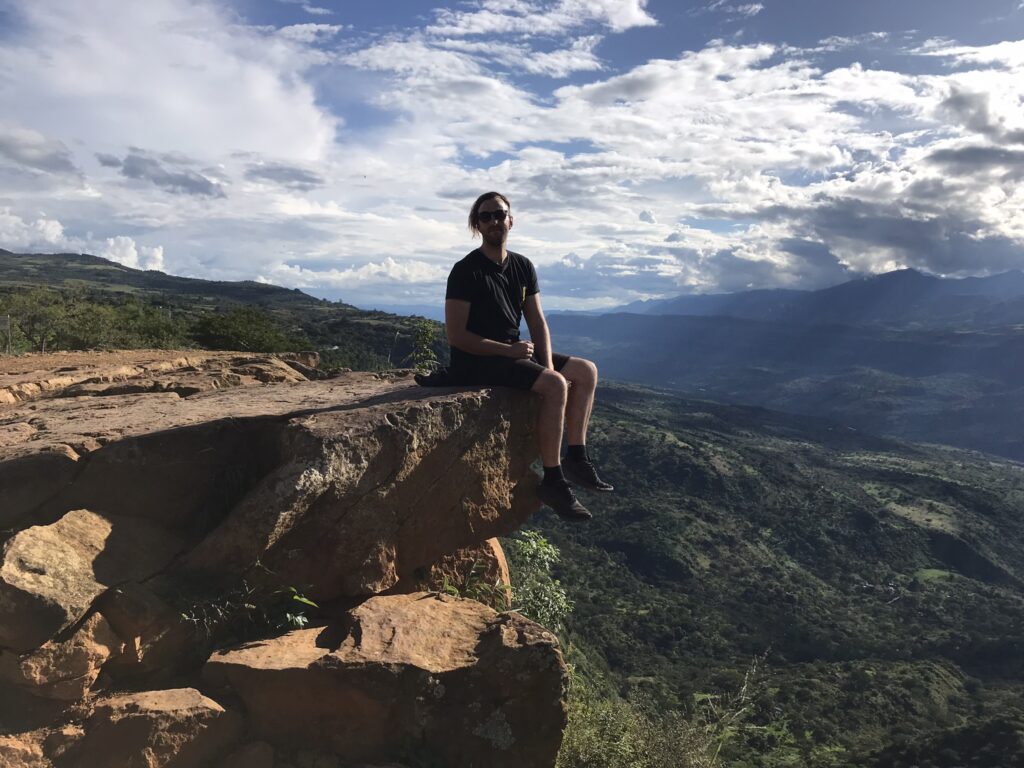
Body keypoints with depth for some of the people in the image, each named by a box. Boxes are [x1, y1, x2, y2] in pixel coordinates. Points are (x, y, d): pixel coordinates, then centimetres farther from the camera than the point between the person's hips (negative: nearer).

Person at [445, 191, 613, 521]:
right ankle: (553, 480, -18)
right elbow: (456, 336, -17)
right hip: (475, 361, -8)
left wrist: (548, 366, -10)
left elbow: (538, 323, 6)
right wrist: (508, 349, -20)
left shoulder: (523, 267, 9)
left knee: (587, 371, 3)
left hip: (513, 353, 8)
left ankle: (576, 458, 5)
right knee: (555, 385, -27)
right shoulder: (466, 271, -12)